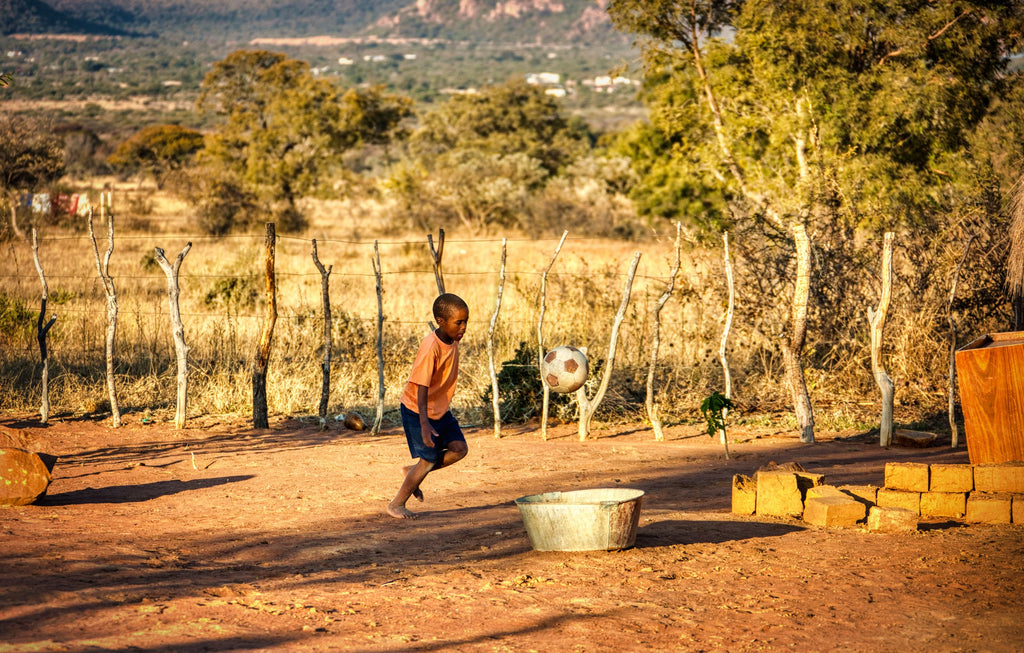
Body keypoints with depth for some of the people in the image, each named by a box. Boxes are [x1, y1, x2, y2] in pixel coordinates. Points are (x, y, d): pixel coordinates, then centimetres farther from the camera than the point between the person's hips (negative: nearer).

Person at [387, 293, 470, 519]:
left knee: (459, 448, -3)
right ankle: (396, 504, 13)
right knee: (429, 460, -4)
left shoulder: (453, 340, -3)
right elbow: (421, 388, -30)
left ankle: (413, 472, 16)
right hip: (417, 411, -8)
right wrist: (424, 424, -37)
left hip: (440, 409, 8)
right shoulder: (430, 348, -28)